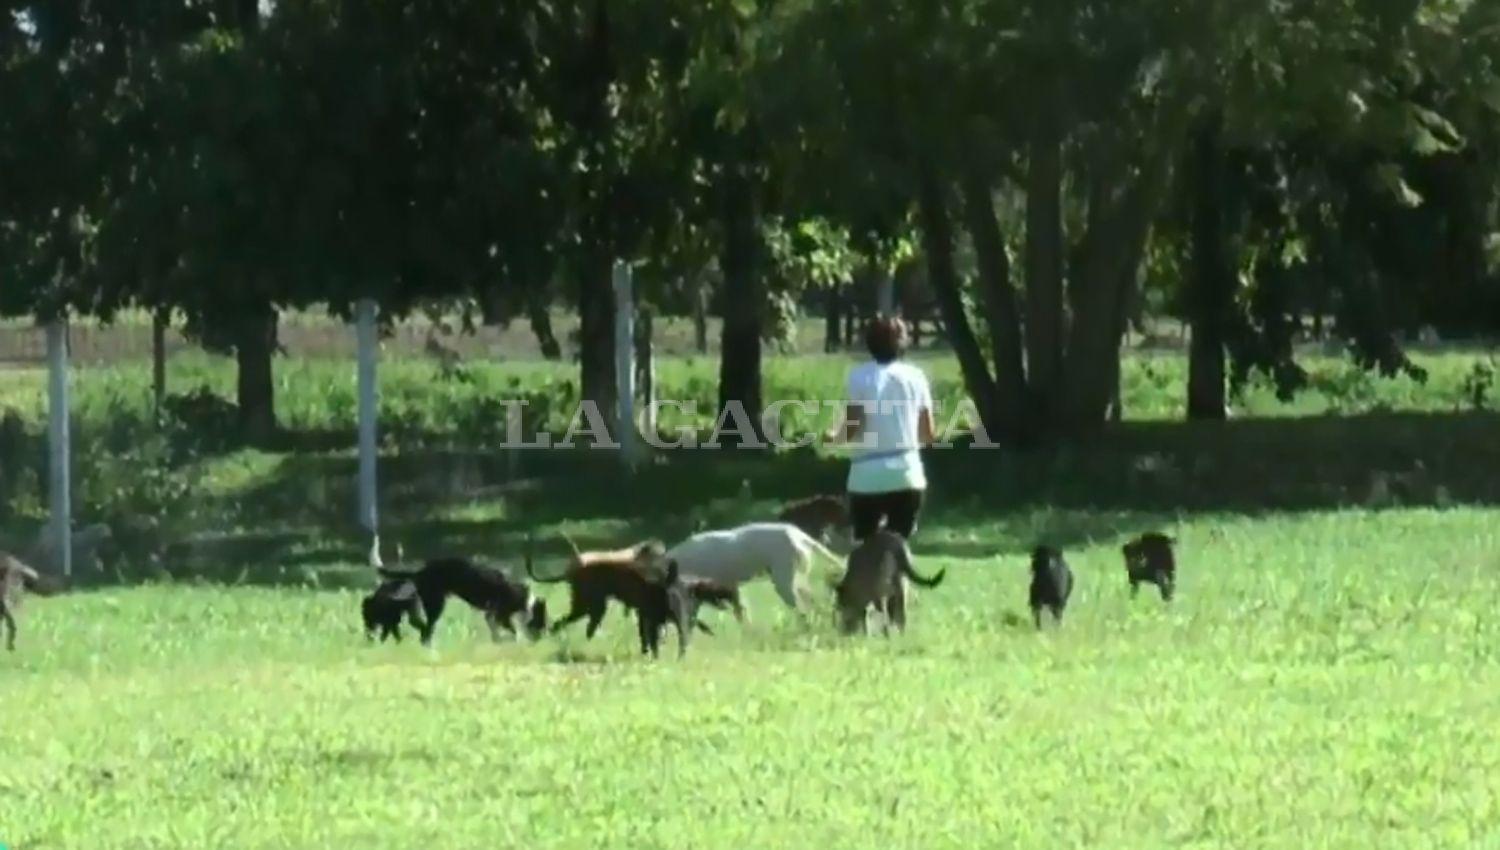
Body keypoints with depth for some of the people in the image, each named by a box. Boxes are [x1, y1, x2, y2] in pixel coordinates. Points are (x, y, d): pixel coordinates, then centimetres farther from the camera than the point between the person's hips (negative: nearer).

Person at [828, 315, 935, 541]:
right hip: (907, 475, 2)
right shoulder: (915, 377, 6)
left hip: (868, 477, -2)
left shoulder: (860, 376, -4)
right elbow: (927, 435, 7)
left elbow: (853, 428, -10)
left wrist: (835, 436, 11)